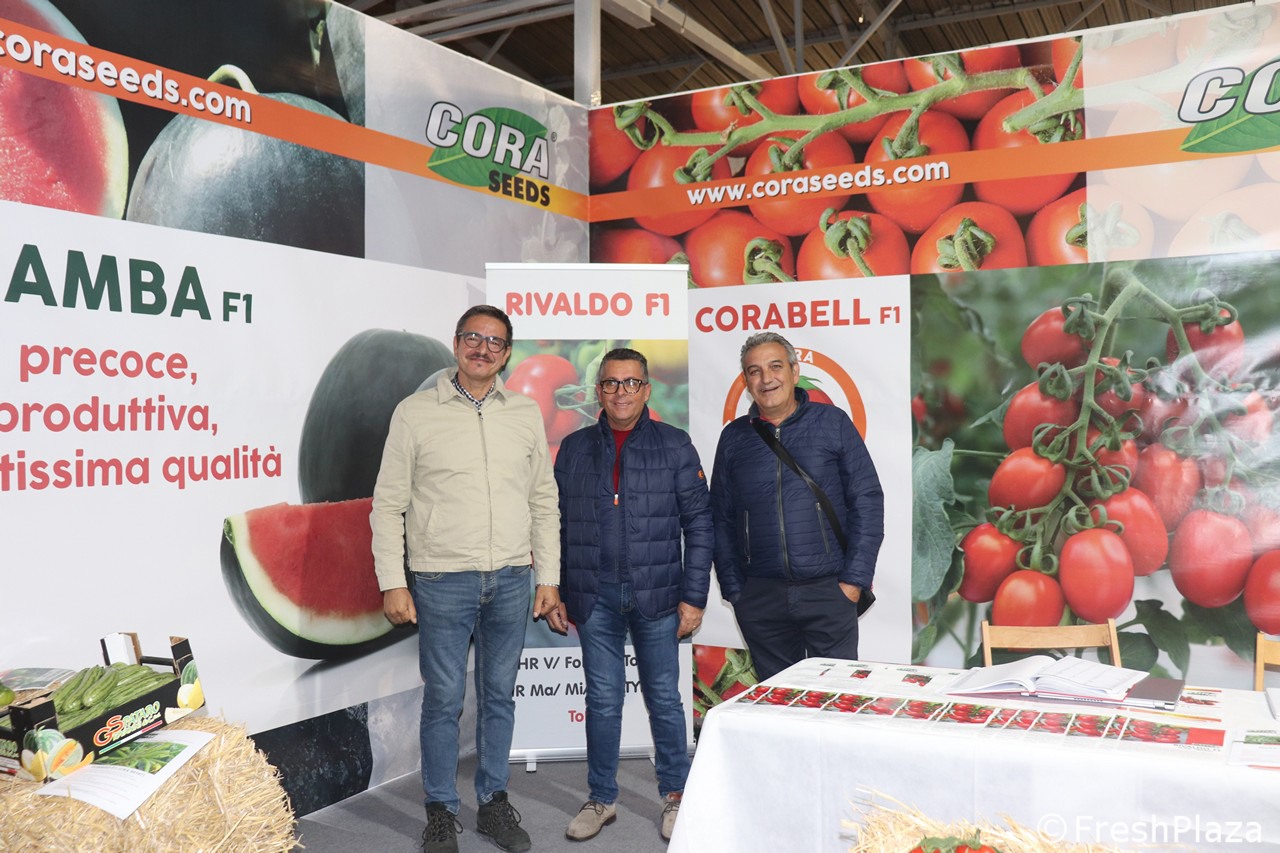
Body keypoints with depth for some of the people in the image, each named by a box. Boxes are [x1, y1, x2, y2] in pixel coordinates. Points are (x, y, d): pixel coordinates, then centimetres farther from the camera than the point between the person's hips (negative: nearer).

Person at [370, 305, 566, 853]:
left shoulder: (526, 413, 8)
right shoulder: (415, 413, 0)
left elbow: (544, 502, 11)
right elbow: (388, 504, 1)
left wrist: (549, 579, 6)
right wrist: (392, 583, -5)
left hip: (512, 580, 3)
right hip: (443, 581, -3)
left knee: (499, 695, 12)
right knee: (444, 699, 4)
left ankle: (494, 802, 28)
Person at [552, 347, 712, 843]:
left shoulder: (674, 446, 1)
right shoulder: (574, 448, 8)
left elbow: (699, 523, -1)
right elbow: (558, 524, 10)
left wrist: (694, 596, -6)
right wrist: (559, 593, 5)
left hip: (656, 596, -2)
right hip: (594, 597, 2)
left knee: (664, 698, 7)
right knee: (602, 701, 10)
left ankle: (674, 795, 23)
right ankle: (601, 800, 23)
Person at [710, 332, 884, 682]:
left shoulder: (832, 423, 2)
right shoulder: (733, 437, 8)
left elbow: (867, 500, 0)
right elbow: (721, 518, 10)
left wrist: (855, 578, -7)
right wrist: (733, 588, 3)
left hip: (828, 591, -2)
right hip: (760, 598, 2)